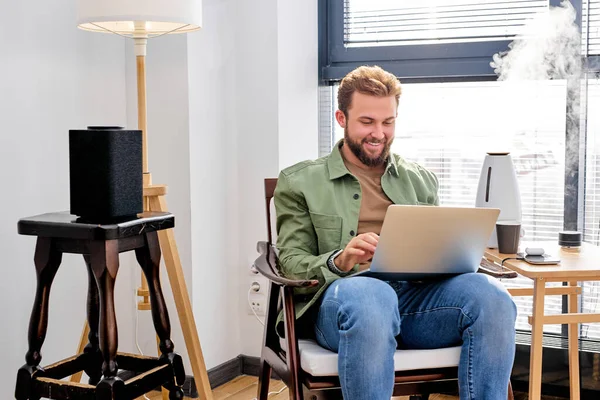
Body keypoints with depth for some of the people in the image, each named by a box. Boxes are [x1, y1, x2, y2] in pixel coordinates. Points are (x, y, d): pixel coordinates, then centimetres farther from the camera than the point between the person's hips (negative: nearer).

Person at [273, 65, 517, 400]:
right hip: (347, 293, -3)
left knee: (490, 295, -29)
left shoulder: (421, 180, 24)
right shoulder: (300, 182, 14)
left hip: (417, 292, 4)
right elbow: (291, 264, 5)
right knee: (372, 296, -41)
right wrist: (338, 261, -17)